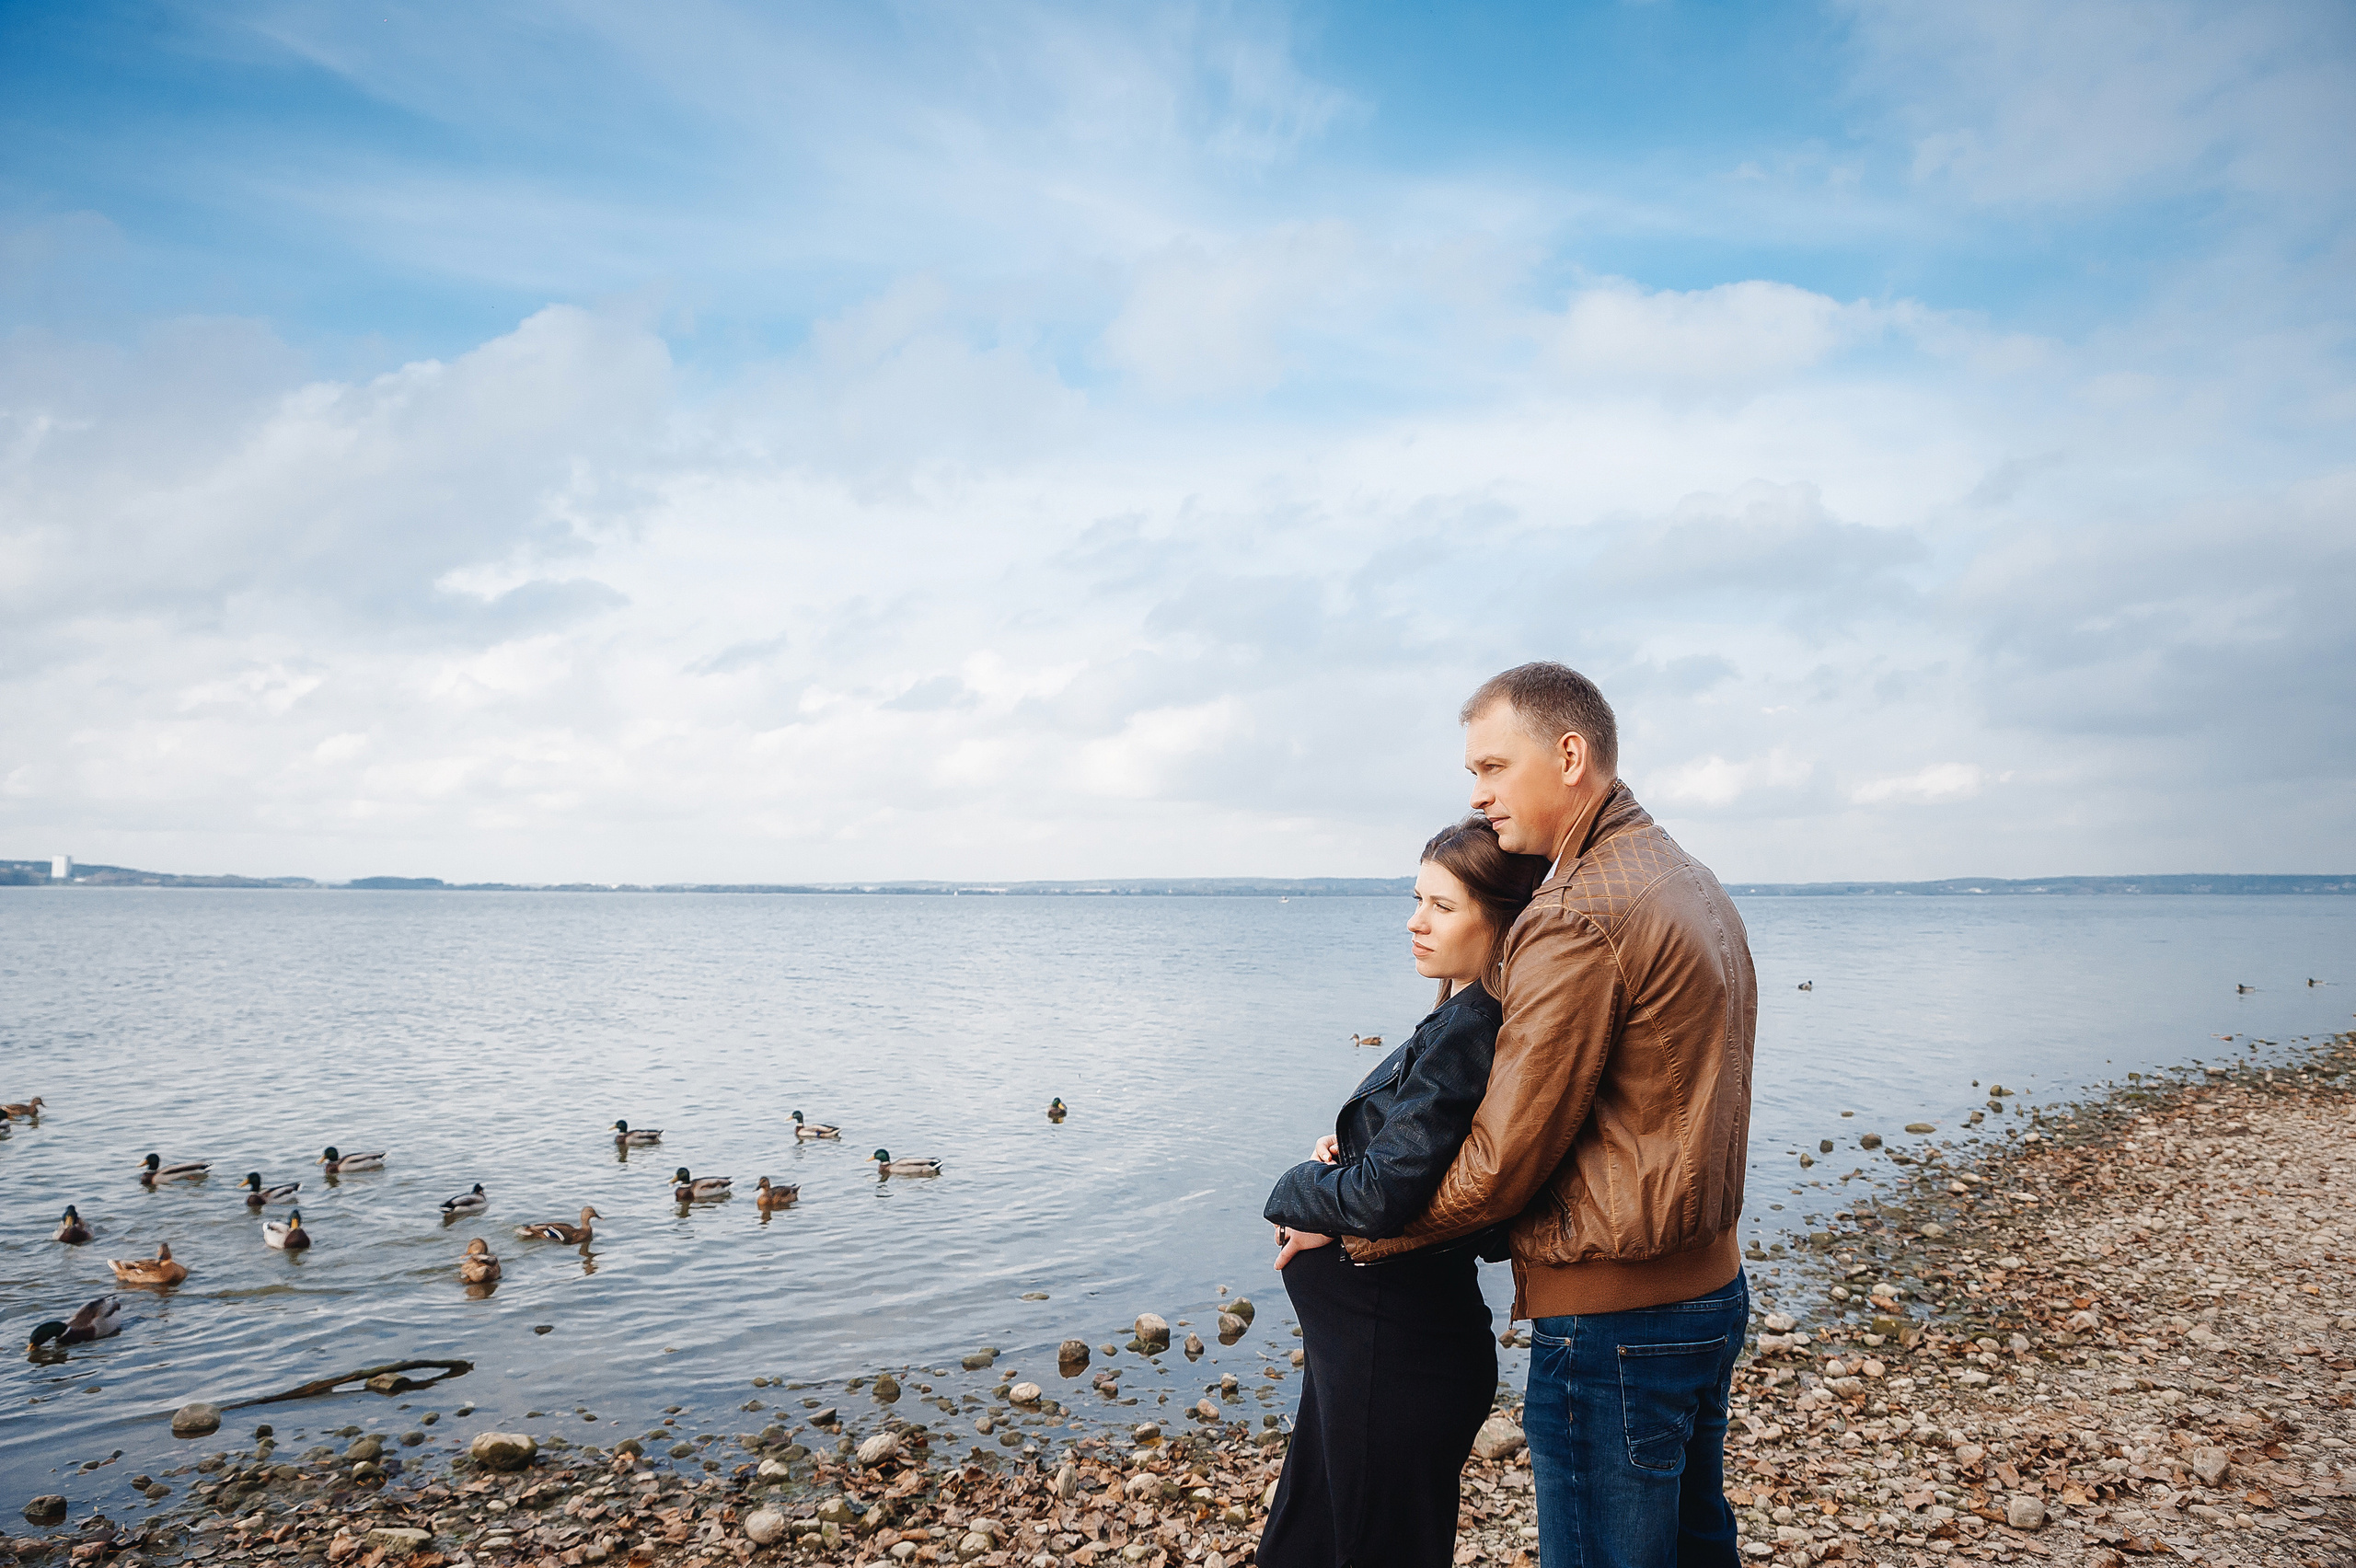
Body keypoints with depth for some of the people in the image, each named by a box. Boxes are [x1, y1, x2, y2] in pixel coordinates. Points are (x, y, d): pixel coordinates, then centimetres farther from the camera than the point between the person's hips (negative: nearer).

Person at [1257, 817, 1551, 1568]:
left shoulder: (1469, 1033, -24)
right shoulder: (1462, 1020, 6)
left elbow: (1385, 1194, -30)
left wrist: (1295, 1192, -11)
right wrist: (1340, 1152, -4)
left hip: (1397, 1356, -10)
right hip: (1370, 1337, 10)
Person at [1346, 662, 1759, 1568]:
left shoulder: (1576, 918, -21)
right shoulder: (1694, 886, 10)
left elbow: (1503, 1162, -20)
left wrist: (1352, 1226, -5)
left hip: (1612, 1321, -10)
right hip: (1711, 1290, 10)